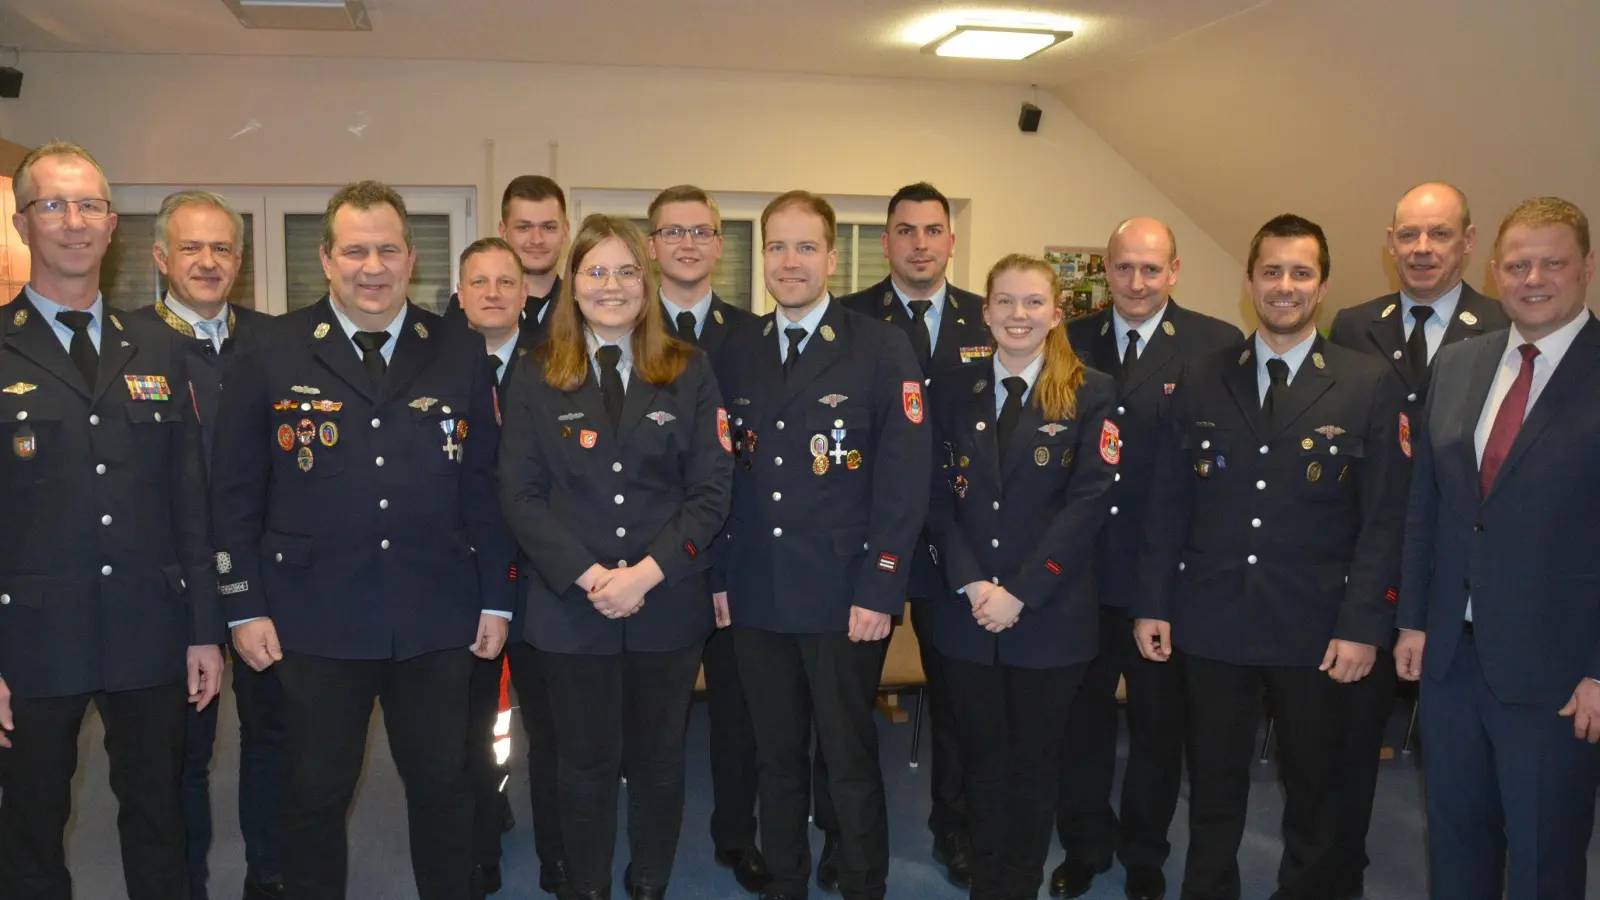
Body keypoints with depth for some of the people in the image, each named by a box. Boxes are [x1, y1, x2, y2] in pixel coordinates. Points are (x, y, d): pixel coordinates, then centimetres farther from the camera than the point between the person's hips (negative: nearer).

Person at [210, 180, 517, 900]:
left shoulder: (460, 356, 4)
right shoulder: (272, 355, 0)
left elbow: (484, 485, 5)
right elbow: (234, 490, 1)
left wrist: (496, 598, 3)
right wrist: (244, 605, -3)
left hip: (437, 623, 1)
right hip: (314, 621, -1)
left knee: (442, 785, 12)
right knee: (315, 793, 12)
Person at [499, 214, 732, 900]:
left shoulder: (689, 372, 2)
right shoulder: (537, 378, 3)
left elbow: (710, 490, -3)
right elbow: (521, 495, -3)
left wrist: (646, 573, -14)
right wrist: (588, 575, -14)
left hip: (668, 605, 1)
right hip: (571, 608, 0)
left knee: (658, 760, 13)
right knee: (586, 764, 11)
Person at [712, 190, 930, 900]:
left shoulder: (883, 349, -5)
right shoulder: (736, 353, 8)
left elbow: (905, 480, -10)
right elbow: (725, 473, 9)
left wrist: (879, 590, -14)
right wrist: (719, 574, 5)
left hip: (844, 599, -4)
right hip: (756, 599, 4)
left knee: (851, 764, 8)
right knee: (776, 761, 15)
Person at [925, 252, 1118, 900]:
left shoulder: (1091, 394, -2)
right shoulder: (953, 390, 5)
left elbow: (1089, 502, -9)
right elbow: (938, 496, 1)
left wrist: (1021, 592, -14)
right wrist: (971, 584, -12)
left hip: (1051, 613, -2)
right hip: (966, 612, 2)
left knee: (1035, 760, 10)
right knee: (981, 757, 12)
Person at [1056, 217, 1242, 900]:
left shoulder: (1217, 346, -7)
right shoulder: (1071, 342, 2)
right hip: (1081, 566, 2)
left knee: (1159, 721, 16)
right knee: (1081, 714, 16)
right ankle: (1084, 845, 38)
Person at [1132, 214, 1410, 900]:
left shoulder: (1370, 386, -2)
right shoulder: (1200, 380, 4)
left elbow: (1384, 520, -5)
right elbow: (1167, 503, 4)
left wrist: (1362, 626, -10)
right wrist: (1151, 604, 0)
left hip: (1317, 632, -1)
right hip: (1211, 624, 1)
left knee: (1314, 792, 16)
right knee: (1213, 792, 13)